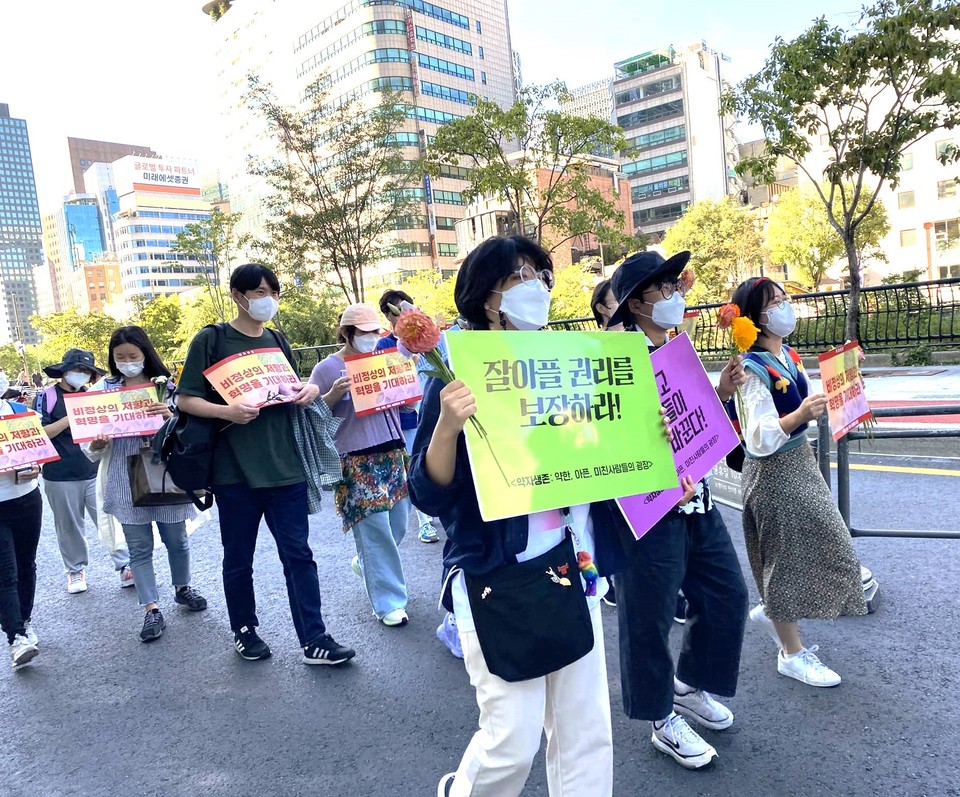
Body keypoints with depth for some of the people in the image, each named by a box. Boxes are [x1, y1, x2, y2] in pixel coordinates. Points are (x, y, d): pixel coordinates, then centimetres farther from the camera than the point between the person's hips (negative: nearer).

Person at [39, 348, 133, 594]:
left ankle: (125, 565, 3)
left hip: (95, 472, 2)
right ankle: (75, 570, 24)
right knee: (69, 527, 9)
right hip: (61, 477, -2)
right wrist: (71, 417, -20)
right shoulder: (48, 396, -2)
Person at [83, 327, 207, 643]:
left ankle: (182, 588, 36)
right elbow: (91, 450, 3)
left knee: (176, 538, 13)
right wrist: (96, 444, -19)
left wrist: (172, 417, -23)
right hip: (126, 481, 1)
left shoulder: (165, 386, -1)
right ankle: (152, 610, 14)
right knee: (139, 547, 6)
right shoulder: (103, 389, 3)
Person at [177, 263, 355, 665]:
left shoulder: (278, 341, 12)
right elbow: (185, 400, -5)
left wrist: (310, 390, -4)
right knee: (238, 559, 11)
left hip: (285, 467, 3)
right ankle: (244, 631, 31)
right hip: (234, 471, -3)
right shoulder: (211, 340, -2)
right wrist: (226, 412, -23)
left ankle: (314, 640, 10)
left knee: (298, 554, 3)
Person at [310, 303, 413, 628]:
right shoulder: (327, 368, -3)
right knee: (375, 529, -4)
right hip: (356, 460, -6)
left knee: (398, 524, 12)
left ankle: (365, 563, 42)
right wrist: (335, 395, -19)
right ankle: (388, 602, 8)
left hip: (392, 452, 6)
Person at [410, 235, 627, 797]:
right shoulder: (460, 377, -11)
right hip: (497, 579, -5)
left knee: (586, 732, 13)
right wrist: (447, 425, -32)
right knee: (514, 739, 3)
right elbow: (430, 496, -16)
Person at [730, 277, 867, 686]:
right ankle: (792, 653, 19)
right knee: (787, 553, 2)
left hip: (799, 461, 9)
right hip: (774, 471, -9)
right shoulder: (754, 370, -21)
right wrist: (801, 415, -40)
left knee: (815, 545, 19)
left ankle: (772, 610, 38)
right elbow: (759, 439, -28)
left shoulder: (789, 356, 5)